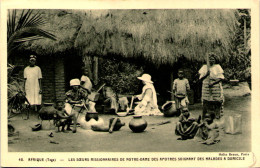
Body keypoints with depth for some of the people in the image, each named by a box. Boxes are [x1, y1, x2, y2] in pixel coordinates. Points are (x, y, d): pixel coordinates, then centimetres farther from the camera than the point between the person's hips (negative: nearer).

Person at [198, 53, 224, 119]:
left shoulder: (217, 67, 5)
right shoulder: (204, 67, 11)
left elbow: (221, 78, -4)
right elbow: (201, 78, 5)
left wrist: (213, 83, -17)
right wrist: (206, 74, -13)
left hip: (216, 87, -2)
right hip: (206, 88, 2)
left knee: (217, 103, -5)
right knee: (205, 103, -2)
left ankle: (217, 117, -1)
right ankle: (203, 118, 1)